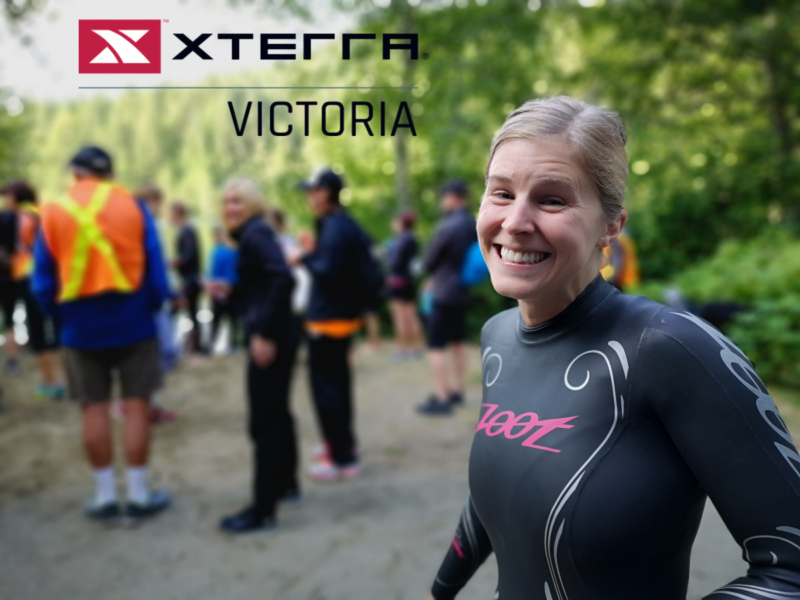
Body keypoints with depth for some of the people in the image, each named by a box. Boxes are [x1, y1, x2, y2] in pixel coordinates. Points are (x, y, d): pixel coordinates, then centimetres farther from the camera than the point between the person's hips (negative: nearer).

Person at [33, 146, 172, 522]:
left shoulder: (53, 213, 0)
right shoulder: (132, 206, -2)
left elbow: (43, 281, 2)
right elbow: (155, 268, -2)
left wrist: (59, 314, 15)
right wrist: (153, 306, 11)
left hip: (81, 326, 1)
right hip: (132, 320, -1)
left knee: (94, 408, 8)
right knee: (136, 404, 5)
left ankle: (105, 495, 16)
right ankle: (138, 493, 11)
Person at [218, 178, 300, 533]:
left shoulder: (256, 233, -13)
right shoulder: (251, 234, 16)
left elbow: (284, 279, -27)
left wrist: (264, 333, -26)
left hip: (270, 339, -10)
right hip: (274, 336, 10)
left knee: (263, 421, -5)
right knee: (277, 413, 20)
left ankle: (262, 511, 3)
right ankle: (287, 484, 35)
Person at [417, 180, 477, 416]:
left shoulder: (448, 227, -20)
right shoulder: (474, 226, 5)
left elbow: (429, 261, -9)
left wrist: (434, 275, 14)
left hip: (445, 294, -8)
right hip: (464, 292, 9)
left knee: (436, 347, -4)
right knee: (457, 342, 17)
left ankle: (441, 398, -4)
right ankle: (456, 391, 25)